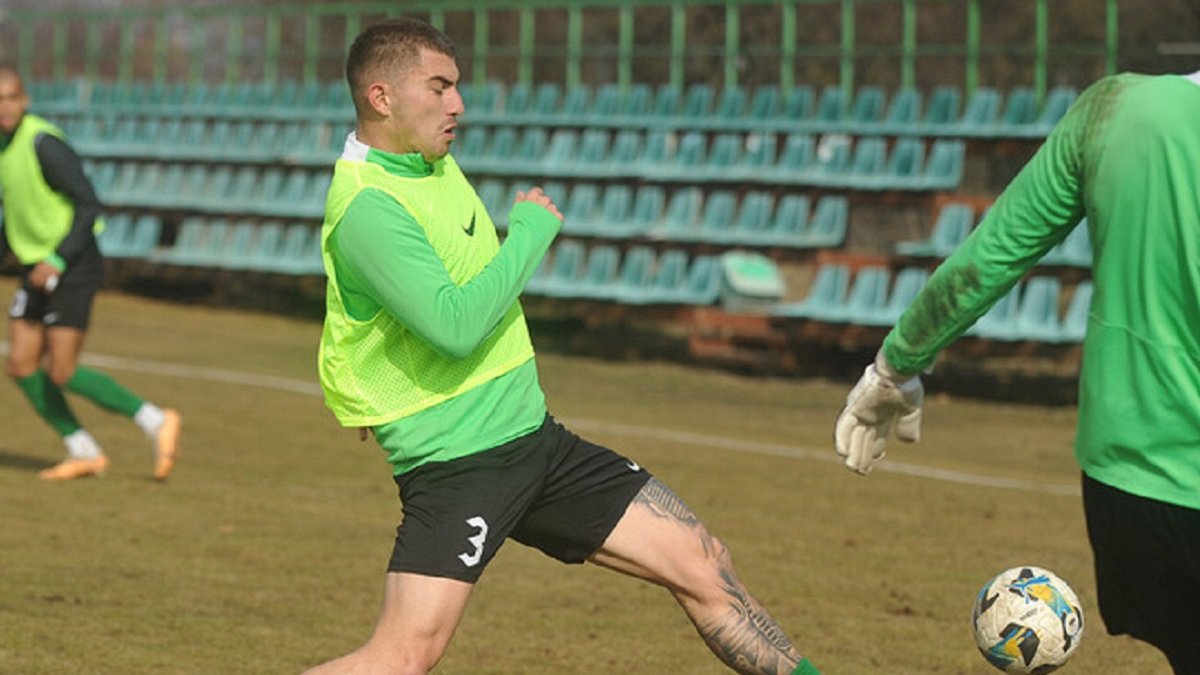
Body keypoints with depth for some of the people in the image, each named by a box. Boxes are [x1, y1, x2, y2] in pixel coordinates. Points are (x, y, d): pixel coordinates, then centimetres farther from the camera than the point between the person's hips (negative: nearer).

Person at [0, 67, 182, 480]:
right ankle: (83, 453, 13)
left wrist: (58, 260, -23)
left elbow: (89, 205, -19)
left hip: (71, 270, -9)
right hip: (37, 269, 9)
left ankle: (155, 422, 0)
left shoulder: (43, 144, -19)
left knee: (61, 373, -11)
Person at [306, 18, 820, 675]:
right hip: (456, 465, -9)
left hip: (534, 437, 9)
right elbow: (456, 325, -29)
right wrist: (532, 229, -16)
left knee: (704, 566, 5)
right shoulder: (366, 207, -19)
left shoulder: (435, 164, 11)